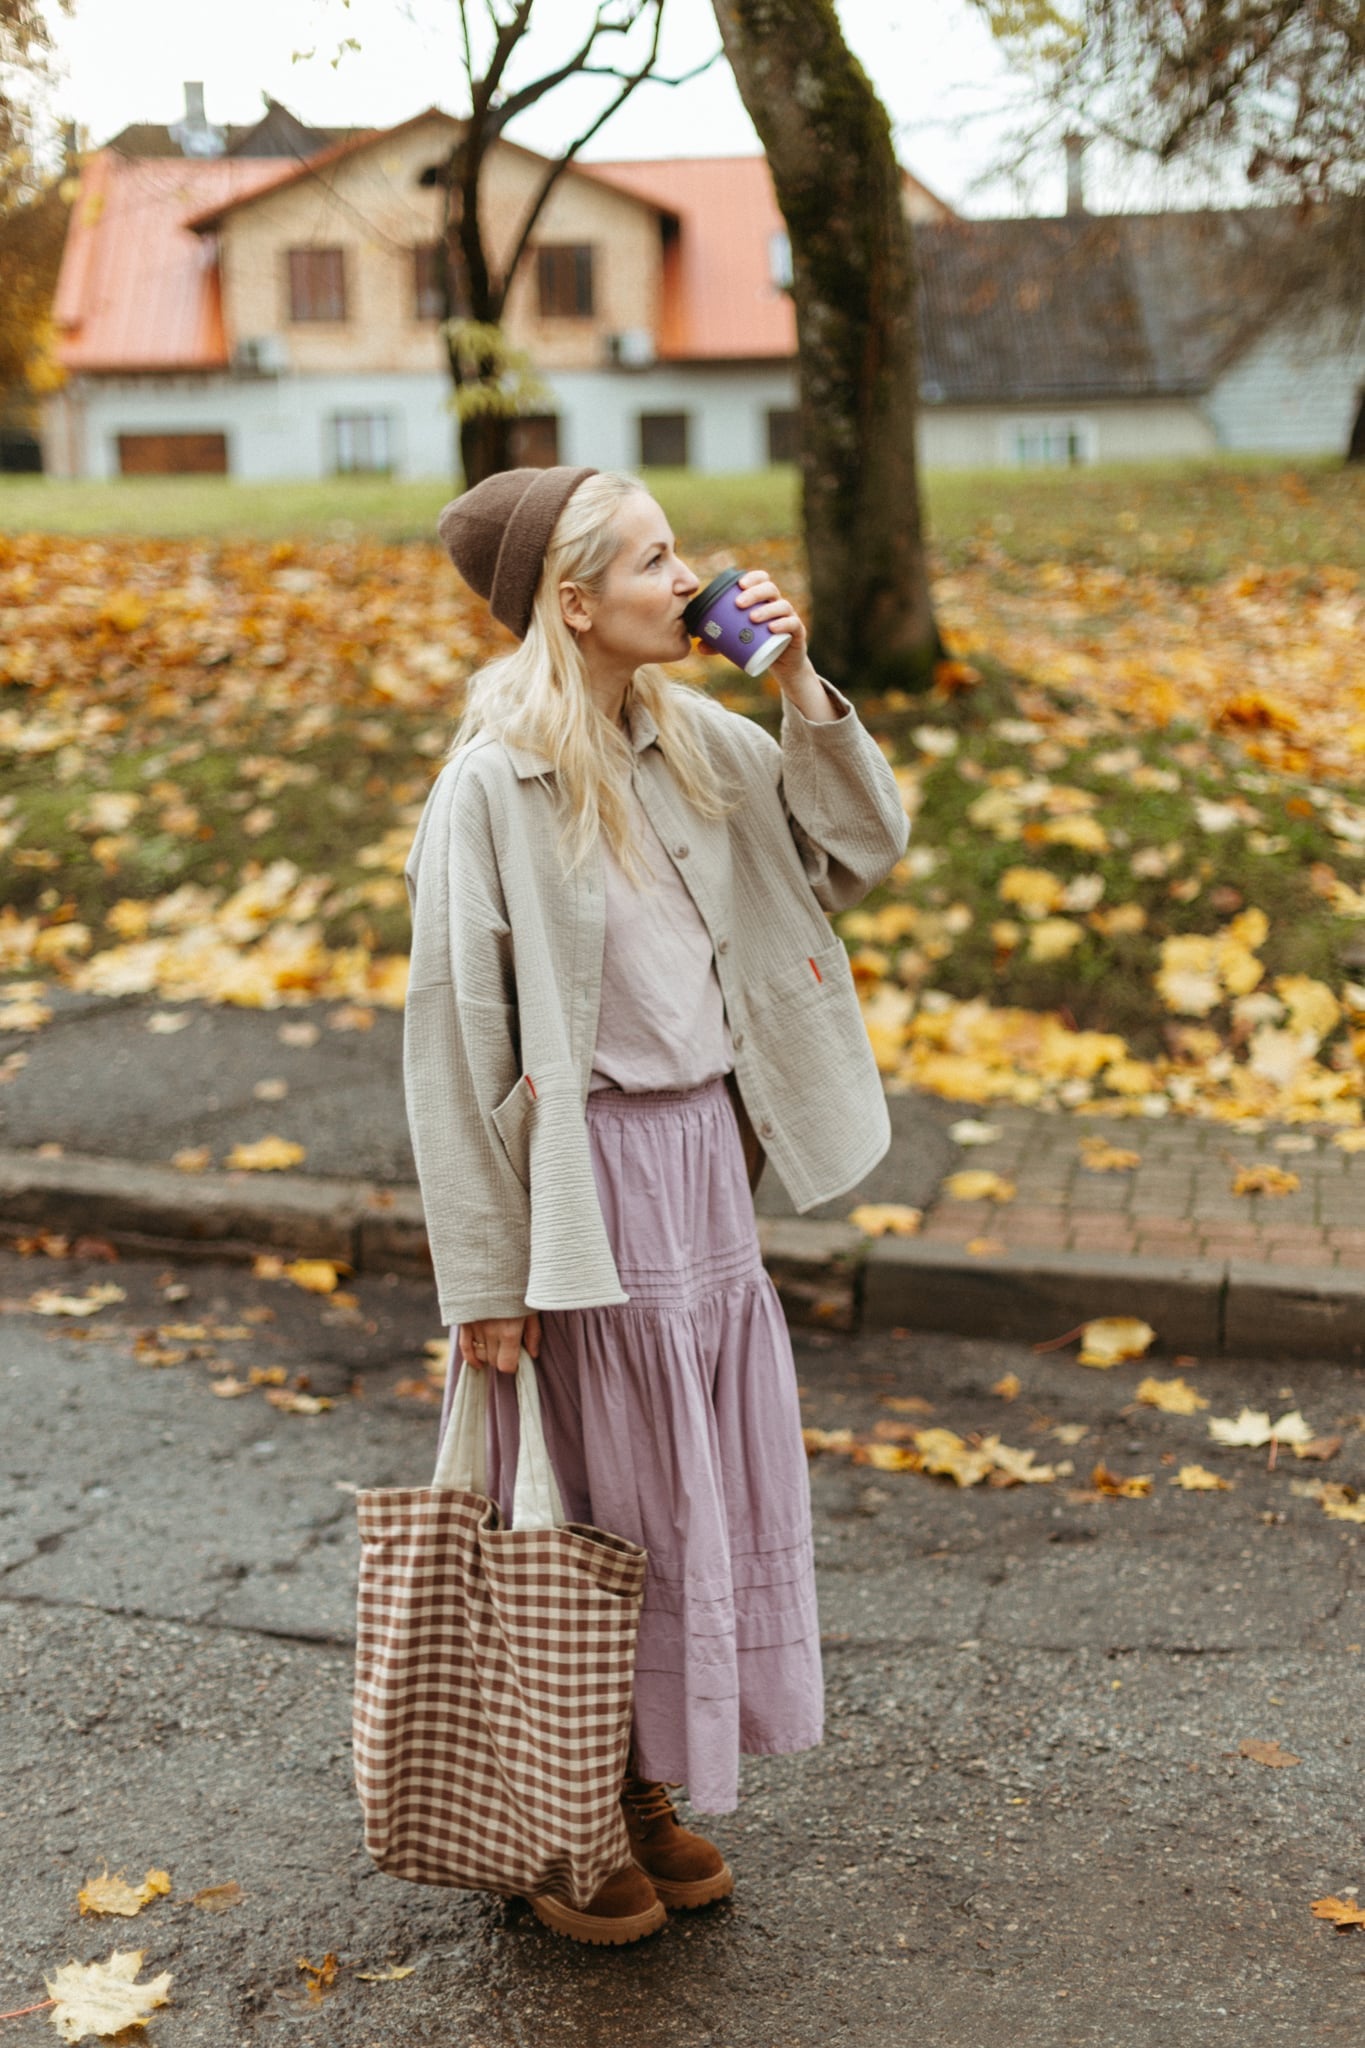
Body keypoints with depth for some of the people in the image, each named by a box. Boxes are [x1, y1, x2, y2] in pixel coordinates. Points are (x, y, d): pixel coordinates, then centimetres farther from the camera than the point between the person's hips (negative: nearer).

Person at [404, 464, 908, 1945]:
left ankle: (646, 1790, 35)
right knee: (582, 1507, 7)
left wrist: (803, 685, -4)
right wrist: (484, 1274, -13)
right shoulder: (494, 783, -15)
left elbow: (862, 850, 11)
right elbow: (458, 1035, -14)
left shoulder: (701, 744, 4)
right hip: (584, 1175, -7)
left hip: (705, 1160, 7)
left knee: (709, 1488, 16)